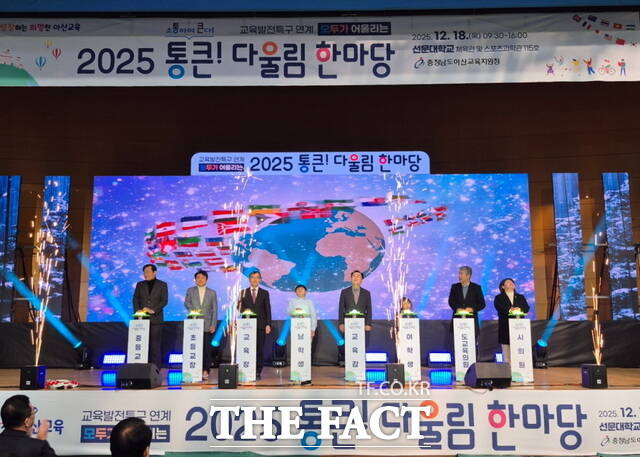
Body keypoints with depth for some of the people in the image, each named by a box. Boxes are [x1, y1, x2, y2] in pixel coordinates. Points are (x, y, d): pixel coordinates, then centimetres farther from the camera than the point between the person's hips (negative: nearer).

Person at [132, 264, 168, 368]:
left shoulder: (162, 285, 6)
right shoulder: (140, 285, 15)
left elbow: (164, 300, -1)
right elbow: (136, 299, 10)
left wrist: (153, 310, -14)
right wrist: (137, 310, -8)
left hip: (156, 318, -2)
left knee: (156, 344, -4)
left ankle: (156, 369, 0)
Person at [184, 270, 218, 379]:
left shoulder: (212, 293, 11)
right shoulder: (190, 291, 13)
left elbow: (215, 310, 7)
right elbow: (186, 303, 2)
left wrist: (213, 325, -1)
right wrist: (193, 309, -19)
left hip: (207, 325, 0)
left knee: (206, 348, -3)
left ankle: (205, 370, 3)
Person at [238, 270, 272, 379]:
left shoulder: (264, 293, 10)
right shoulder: (243, 292, 10)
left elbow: (268, 309, 6)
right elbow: (239, 307, 9)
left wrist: (268, 324, -2)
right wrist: (244, 311, -13)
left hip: (261, 325, 0)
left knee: (260, 349, 0)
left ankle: (258, 372, 5)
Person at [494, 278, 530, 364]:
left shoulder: (520, 297, 21)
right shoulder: (499, 298, 10)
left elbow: (526, 308, 6)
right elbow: (499, 307, -9)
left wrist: (519, 309, -15)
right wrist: (510, 310, -24)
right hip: (505, 327, -2)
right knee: (506, 349, -3)